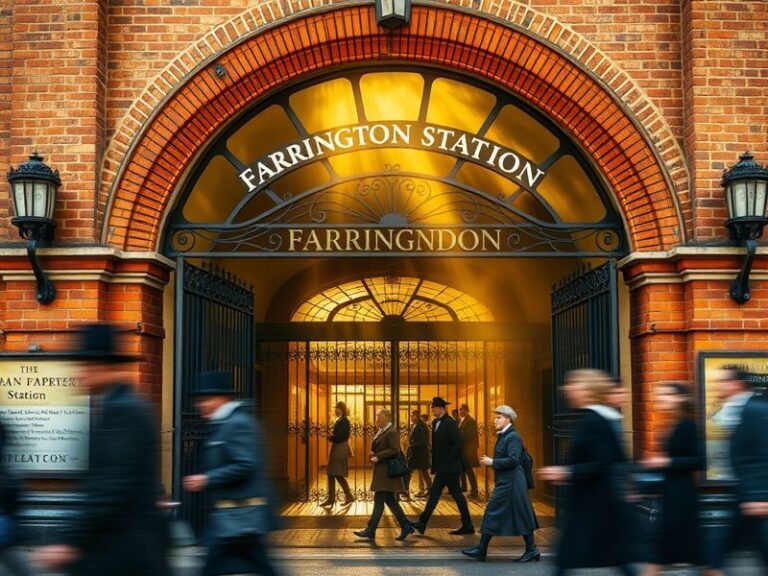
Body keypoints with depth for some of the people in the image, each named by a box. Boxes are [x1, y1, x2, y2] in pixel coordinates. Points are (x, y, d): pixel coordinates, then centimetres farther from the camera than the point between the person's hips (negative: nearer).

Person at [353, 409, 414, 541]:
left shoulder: (392, 432, -14)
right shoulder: (382, 431, 16)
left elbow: (394, 450, -21)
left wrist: (378, 457, -21)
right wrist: (374, 453, 6)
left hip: (387, 471, -10)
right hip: (382, 470, 10)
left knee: (379, 500, -6)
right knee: (389, 500, 11)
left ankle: (370, 531, -3)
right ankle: (405, 526, 16)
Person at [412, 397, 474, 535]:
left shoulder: (450, 423, -16)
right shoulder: (436, 422, 11)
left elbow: (457, 443, -21)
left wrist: (450, 461, -17)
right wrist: (434, 465, 13)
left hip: (449, 467, -9)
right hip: (442, 468, 9)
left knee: (457, 495, -1)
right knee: (434, 494, 9)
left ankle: (467, 526, 8)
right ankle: (422, 523, 12)